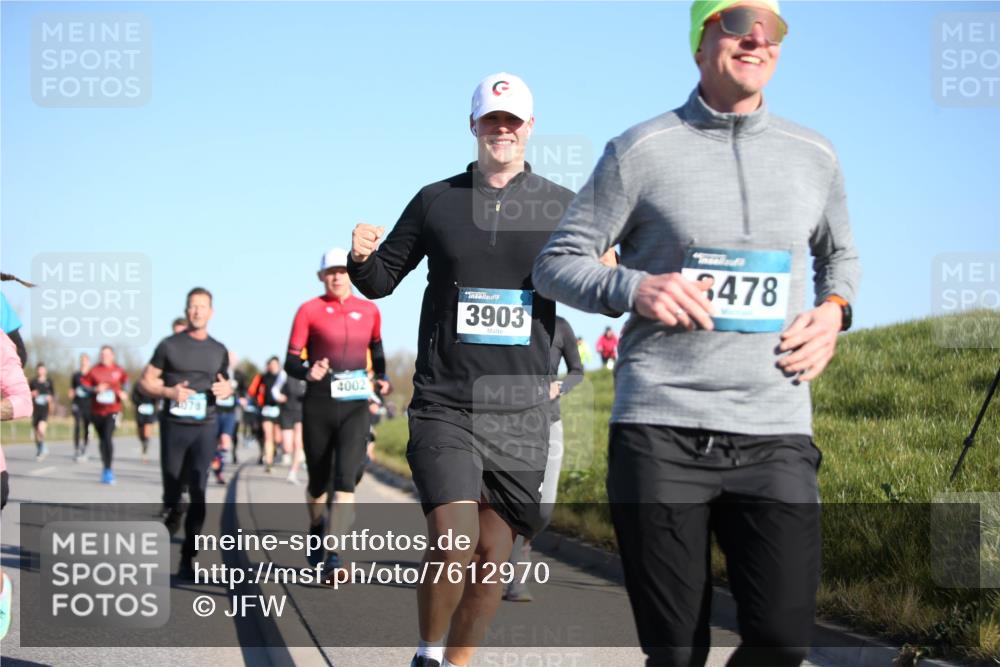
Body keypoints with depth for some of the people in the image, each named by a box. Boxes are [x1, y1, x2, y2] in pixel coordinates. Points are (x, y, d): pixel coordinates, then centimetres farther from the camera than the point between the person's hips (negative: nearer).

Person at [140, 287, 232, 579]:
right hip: (173, 426, -1)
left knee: (198, 493, -9)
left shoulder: (219, 351, 12)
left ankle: (187, 559, -6)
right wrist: (169, 392, -15)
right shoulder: (170, 345, 3)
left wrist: (226, 389, -1)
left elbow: (226, 384, 24)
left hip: (204, 427, 1)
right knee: (172, 492, 4)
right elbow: (146, 380, 4)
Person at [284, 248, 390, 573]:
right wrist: (308, 373, -24)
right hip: (318, 406, -1)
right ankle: (316, 530, 42)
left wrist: (382, 377, 10)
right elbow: (291, 361, -3)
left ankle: (333, 554, -17)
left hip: (355, 407, 1)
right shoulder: (309, 310, -1)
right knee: (319, 481, 12)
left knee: (345, 479, -15)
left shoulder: (369, 310, 6)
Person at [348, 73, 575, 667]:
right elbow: (381, 280, 13)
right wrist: (362, 257, -10)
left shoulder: (562, 207, 6)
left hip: (521, 410, 2)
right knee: (454, 542, -16)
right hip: (443, 406, -1)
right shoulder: (436, 201, 6)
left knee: (493, 555, 3)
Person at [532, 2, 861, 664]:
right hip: (660, 428, -2)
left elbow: (840, 255, 30)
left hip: (775, 433, 3)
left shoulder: (813, 156, 13)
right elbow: (557, 263, 8)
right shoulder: (640, 151, 4)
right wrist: (632, 288, -12)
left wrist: (834, 310, 7)